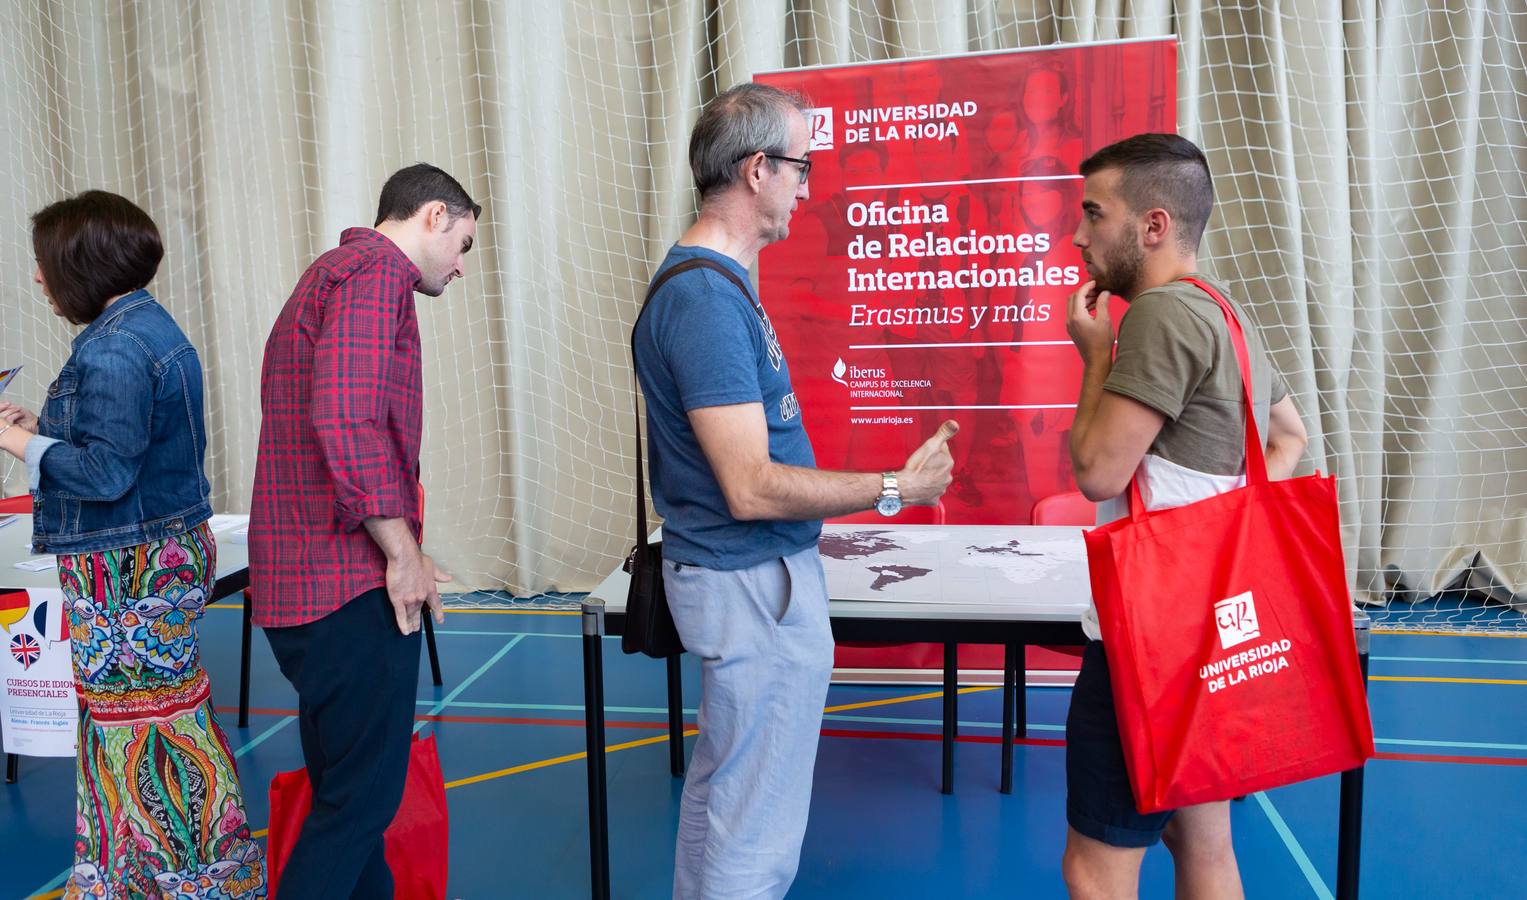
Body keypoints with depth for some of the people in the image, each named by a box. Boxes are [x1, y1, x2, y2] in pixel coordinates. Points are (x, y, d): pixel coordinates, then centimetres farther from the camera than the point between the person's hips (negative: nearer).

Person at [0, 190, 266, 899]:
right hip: (164, 552, 10)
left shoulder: (115, 348, -18)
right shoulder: (149, 326, 13)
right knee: (134, 717, 18)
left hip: (131, 573, -10)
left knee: (145, 726, 0)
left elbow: (106, 472, -22)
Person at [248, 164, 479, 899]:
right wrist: (403, 550, -16)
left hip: (299, 585, 10)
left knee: (347, 790, 18)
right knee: (361, 796, -1)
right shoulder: (376, 272, -11)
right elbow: (346, 420, -25)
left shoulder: (333, 272, 22)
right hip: (351, 588, -10)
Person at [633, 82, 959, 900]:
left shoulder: (709, 280, 9)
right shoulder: (708, 297, -22)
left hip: (731, 571, 10)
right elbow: (753, 488, -25)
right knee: (757, 826, 5)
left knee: (722, 787, 24)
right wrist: (896, 489, -17)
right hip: (757, 584, -10)